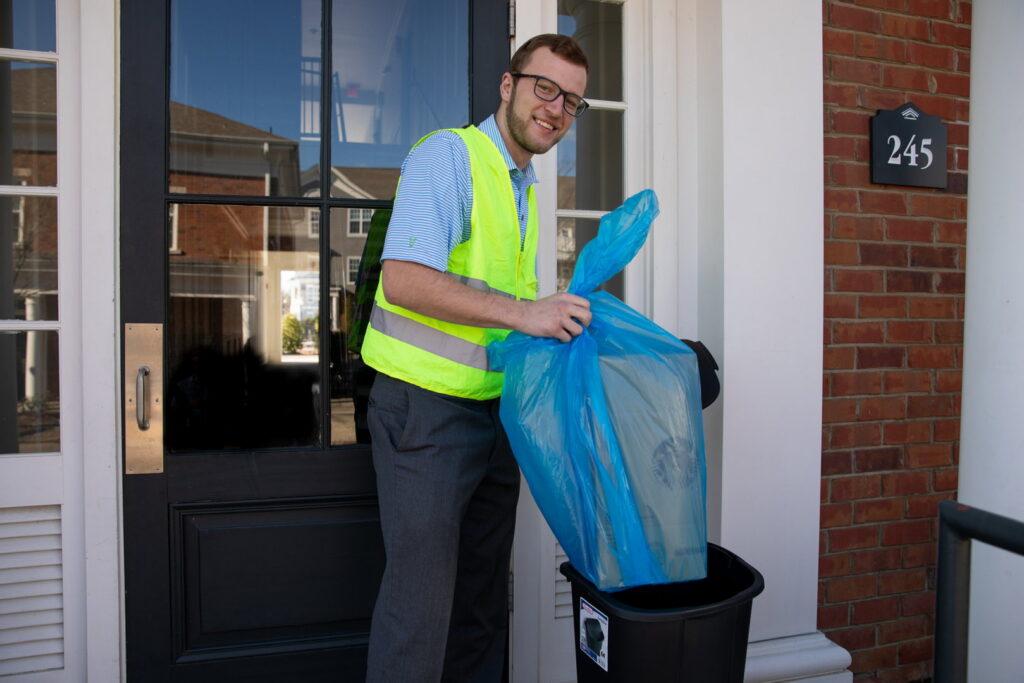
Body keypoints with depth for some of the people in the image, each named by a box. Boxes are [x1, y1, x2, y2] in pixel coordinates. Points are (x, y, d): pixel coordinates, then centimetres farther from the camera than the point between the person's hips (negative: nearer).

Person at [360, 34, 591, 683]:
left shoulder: (526, 190, 18)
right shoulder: (447, 155, -9)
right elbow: (403, 281, -23)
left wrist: (566, 313, 11)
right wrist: (522, 312, -26)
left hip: (495, 408, 9)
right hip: (427, 405, -8)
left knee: (484, 587, 16)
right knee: (423, 588, -2)